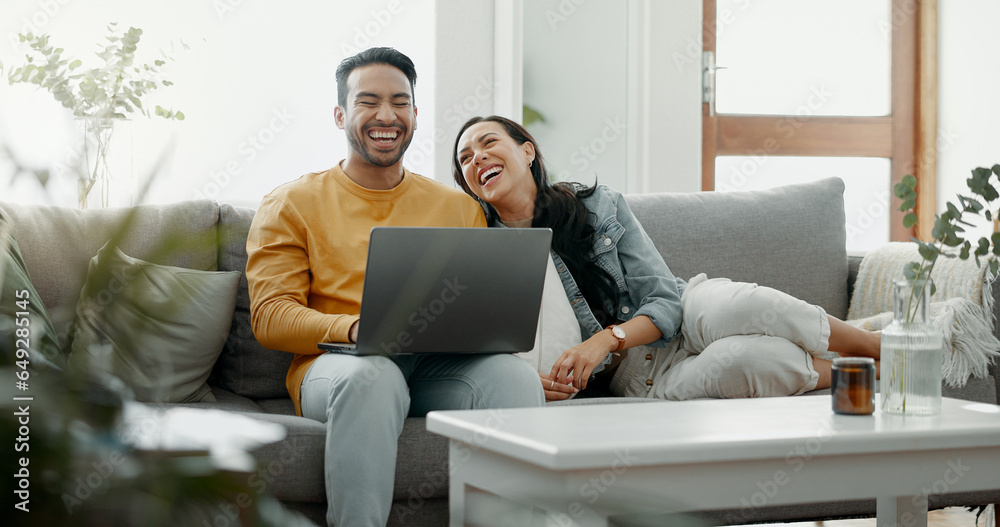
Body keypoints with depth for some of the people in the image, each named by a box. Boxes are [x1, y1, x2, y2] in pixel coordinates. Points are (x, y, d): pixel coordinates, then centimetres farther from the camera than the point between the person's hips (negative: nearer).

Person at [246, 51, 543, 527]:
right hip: (335, 365, -2)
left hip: (443, 368, 3)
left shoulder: (460, 208, 22)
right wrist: (354, 326, -18)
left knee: (514, 375, -31)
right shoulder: (291, 204, 13)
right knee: (372, 374, -39)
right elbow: (270, 317, 1)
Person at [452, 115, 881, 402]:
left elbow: (665, 301, -5)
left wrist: (606, 338, -24)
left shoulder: (598, 205, -3)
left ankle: (879, 348, -15)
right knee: (739, 359, -34)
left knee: (736, 307, -35)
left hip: (685, 318, 2)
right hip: (633, 374, -1)